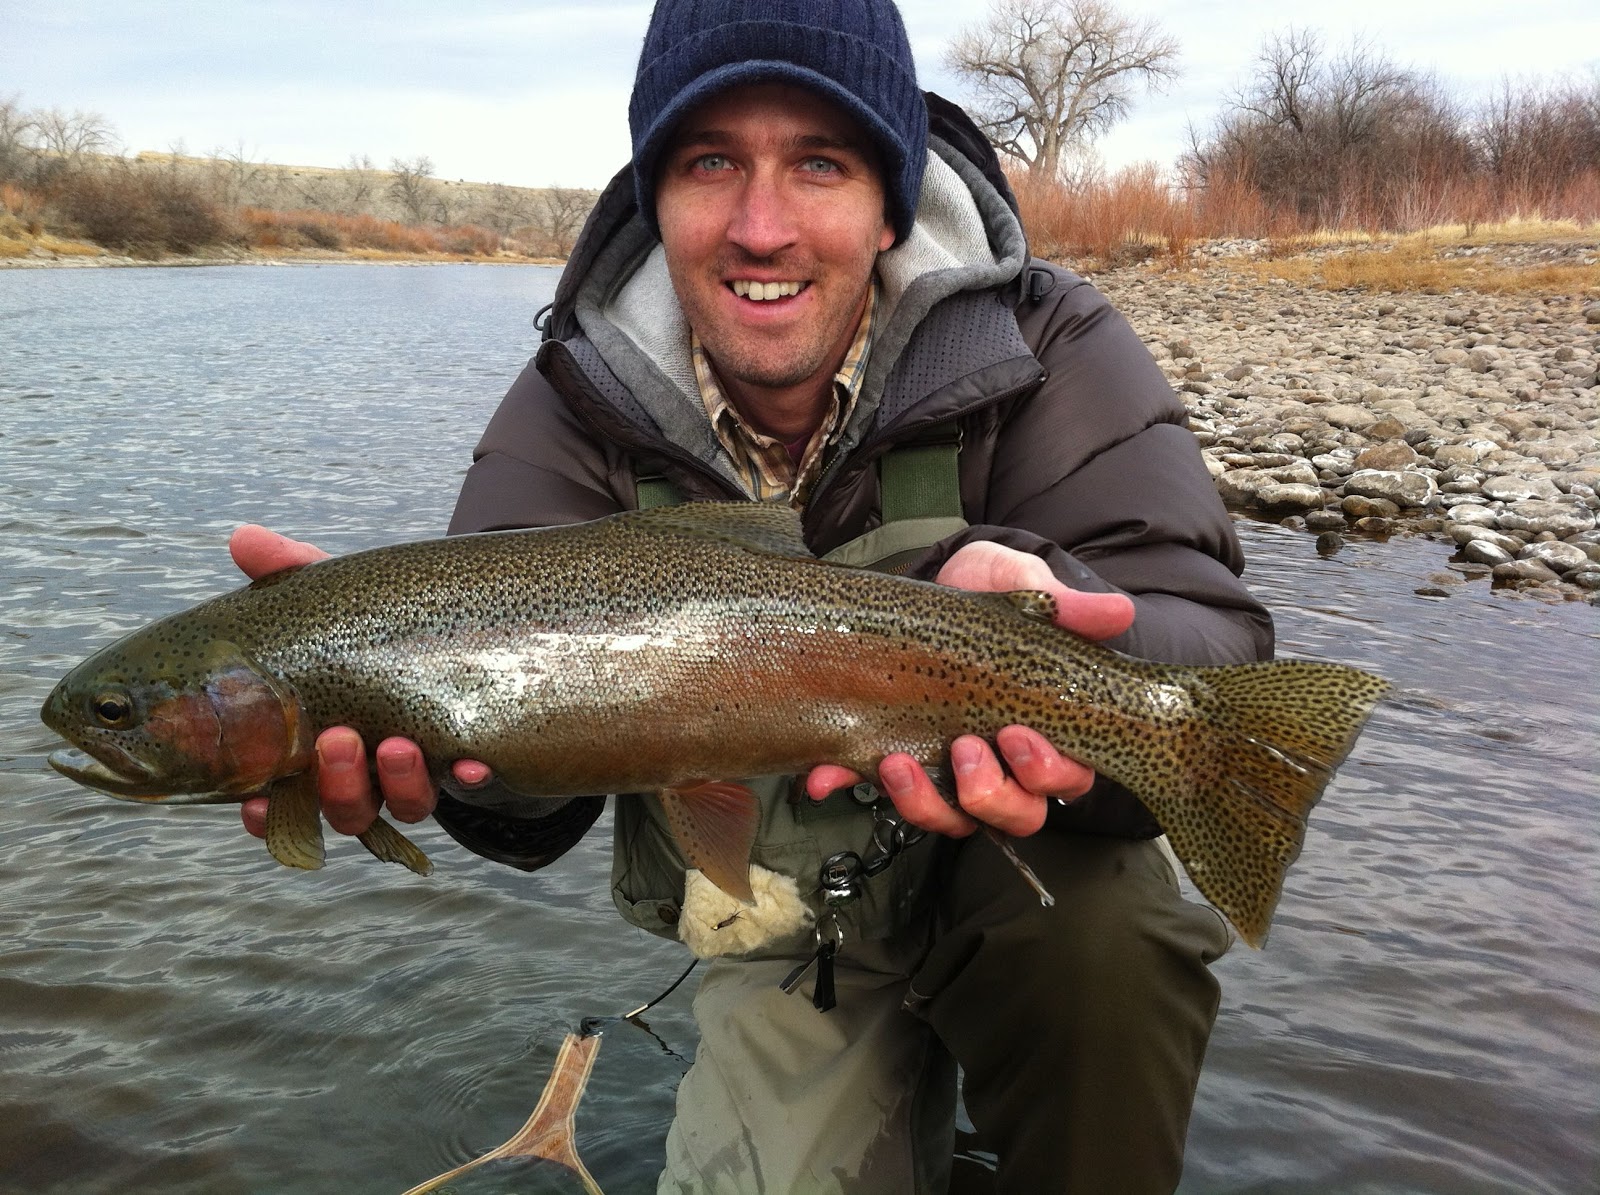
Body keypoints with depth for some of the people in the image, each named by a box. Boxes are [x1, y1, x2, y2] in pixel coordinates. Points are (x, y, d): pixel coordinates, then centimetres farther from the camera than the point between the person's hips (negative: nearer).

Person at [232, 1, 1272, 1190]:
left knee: (1108, 926, -32)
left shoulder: (1042, 348, -16)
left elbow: (1207, 651, -29)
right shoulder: (574, 420, -11)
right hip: (788, 945, 3)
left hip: (1014, 865, -2)